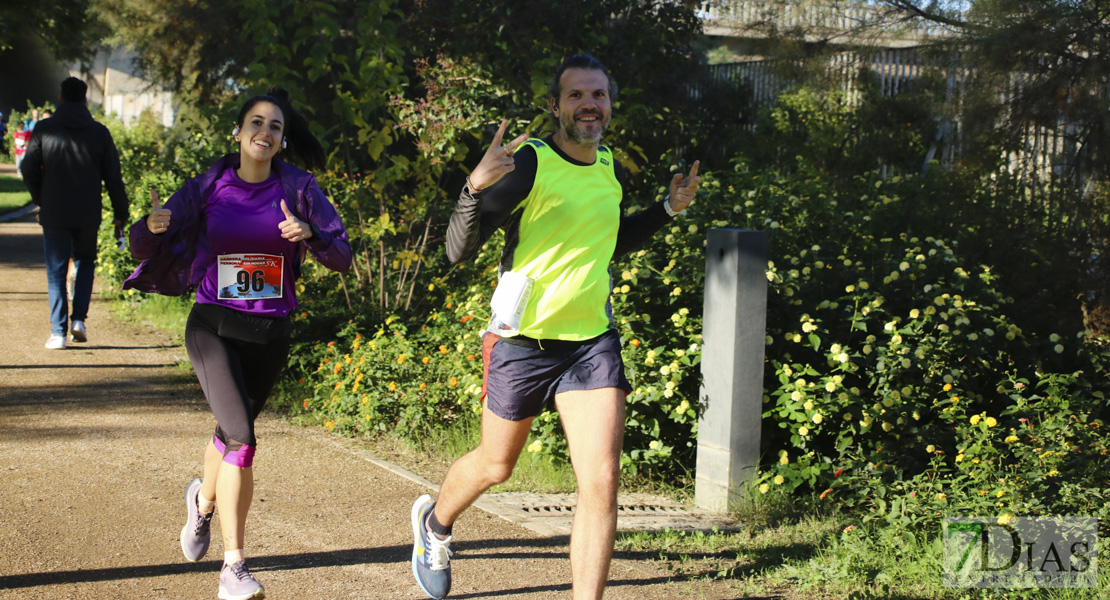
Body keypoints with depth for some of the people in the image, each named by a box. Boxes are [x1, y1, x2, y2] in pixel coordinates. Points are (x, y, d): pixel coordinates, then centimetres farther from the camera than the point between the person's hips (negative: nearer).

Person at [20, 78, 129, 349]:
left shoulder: (44, 128, -3)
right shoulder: (99, 132, -1)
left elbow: (28, 169, -1)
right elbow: (113, 176, 1)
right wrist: (120, 212, 9)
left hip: (54, 213, -1)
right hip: (88, 215, 1)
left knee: (56, 271, 6)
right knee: (85, 262, 21)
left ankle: (58, 332, 0)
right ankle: (79, 319, 7)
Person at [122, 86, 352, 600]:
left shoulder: (298, 188, -2)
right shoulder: (209, 187, -4)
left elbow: (342, 255, -4)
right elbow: (144, 246, -2)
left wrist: (309, 234, -24)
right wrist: (152, 227, -25)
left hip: (270, 334, 3)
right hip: (214, 327, -3)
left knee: (232, 432, 20)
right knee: (242, 437, -19)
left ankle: (204, 500, 55)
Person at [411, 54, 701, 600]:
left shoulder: (612, 169, 5)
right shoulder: (528, 163, -15)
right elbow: (458, 251, -20)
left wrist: (668, 209, 16)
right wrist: (476, 187, -36)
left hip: (593, 341, 4)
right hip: (523, 342, -4)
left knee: (601, 481, -11)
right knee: (495, 466, 17)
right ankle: (434, 523, 50)